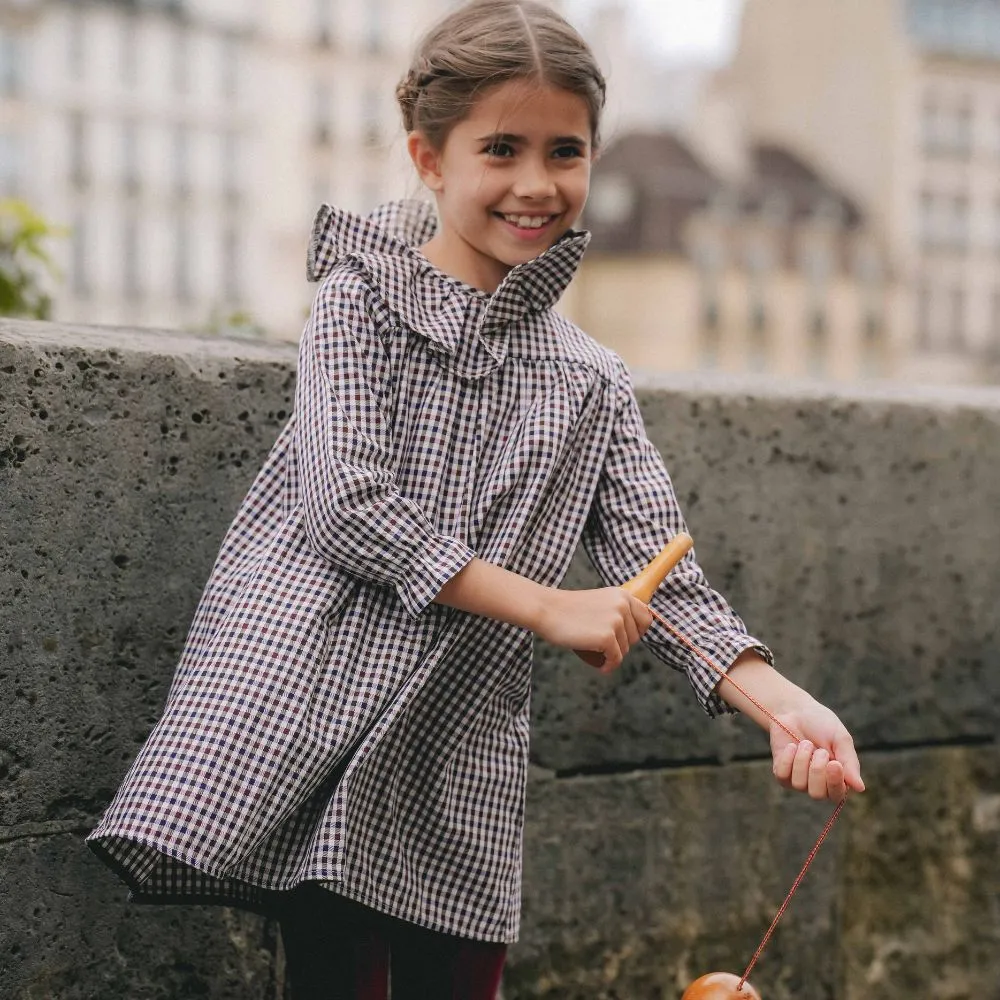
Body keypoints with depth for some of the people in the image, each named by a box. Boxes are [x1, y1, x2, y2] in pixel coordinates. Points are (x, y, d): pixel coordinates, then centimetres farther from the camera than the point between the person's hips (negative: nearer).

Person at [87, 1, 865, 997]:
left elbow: (663, 578, 6)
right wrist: (548, 608, -14)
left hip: (462, 766, 4)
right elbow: (344, 501, -11)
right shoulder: (365, 296, 1)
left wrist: (782, 703, -12)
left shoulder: (592, 387, 12)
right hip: (324, 713, -4)